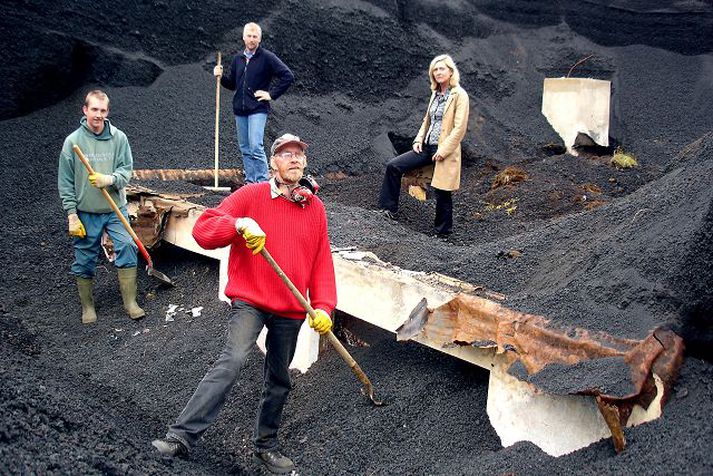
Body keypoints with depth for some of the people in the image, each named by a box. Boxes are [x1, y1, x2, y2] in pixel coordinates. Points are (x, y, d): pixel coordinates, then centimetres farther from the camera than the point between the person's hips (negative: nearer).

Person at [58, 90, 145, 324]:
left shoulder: (119, 138, -3)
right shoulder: (72, 141, -5)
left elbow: (127, 168, 1)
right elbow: (65, 183, -2)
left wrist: (110, 179, -21)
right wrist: (72, 215, -5)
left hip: (116, 209, 1)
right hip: (86, 213, 0)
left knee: (127, 248, -9)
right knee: (84, 261, 7)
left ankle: (130, 302, 4)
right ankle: (87, 306, 25)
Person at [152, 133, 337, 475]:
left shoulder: (315, 208, 6)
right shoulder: (251, 195, -4)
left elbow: (322, 264, 7)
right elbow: (202, 229, -11)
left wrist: (323, 306, -5)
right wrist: (239, 224, -29)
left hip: (291, 310, 4)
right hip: (249, 300, -4)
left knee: (279, 381, 14)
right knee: (232, 361, -25)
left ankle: (266, 445, 34)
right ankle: (182, 436, -19)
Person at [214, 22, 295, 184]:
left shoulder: (267, 57, -4)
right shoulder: (238, 59, 14)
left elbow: (288, 76, -8)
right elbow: (232, 84, 23)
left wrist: (271, 94, -9)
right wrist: (221, 76, 3)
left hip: (258, 109, -6)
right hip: (239, 110, 6)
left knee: (256, 147, -16)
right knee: (245, 149, 9)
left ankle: (263, 181, -10)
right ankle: (250, 181, 18)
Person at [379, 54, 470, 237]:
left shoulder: (459, 95, -10)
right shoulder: (436, 94, 13)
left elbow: (460, 128, -15)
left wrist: (443, 150, -17)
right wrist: (419, 140, 6)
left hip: (445, 152, -7)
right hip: (427, 147, 7)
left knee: (442, 193, 2)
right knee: (393, 166, -4)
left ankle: (442, 230, 20)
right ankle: (389, 208, 5)